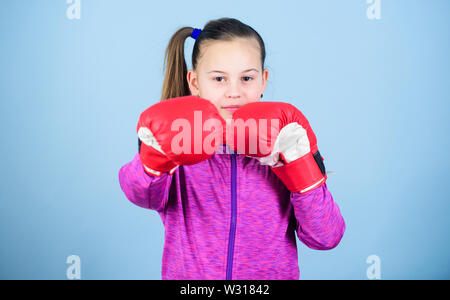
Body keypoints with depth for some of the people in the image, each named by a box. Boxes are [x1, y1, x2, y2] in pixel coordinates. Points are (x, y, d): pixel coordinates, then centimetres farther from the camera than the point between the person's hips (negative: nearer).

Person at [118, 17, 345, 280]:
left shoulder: (282, 144, 0)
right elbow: (142, 193, -22)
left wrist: (298, 164, -15)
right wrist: (157, 156, -40)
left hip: (272, 275, -1)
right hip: (187, 275, 1)